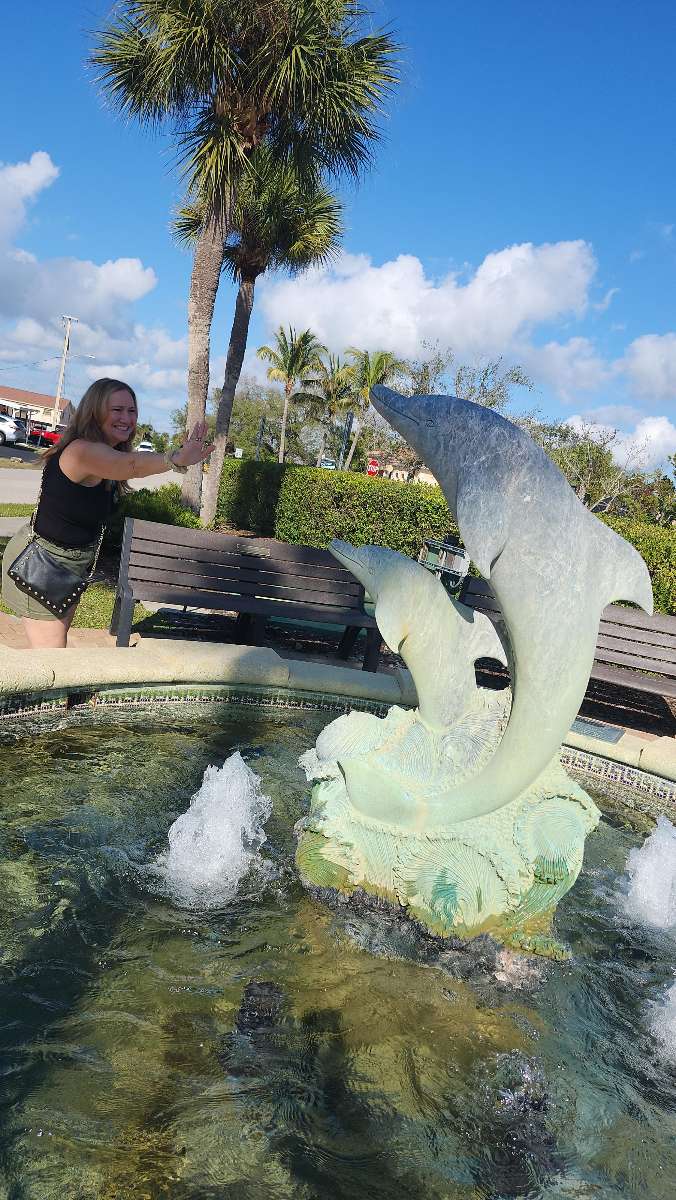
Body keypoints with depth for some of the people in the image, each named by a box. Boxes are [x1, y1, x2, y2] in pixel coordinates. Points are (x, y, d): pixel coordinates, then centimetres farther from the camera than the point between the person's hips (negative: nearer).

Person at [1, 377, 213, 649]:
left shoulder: (105, 452, 6)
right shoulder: (83, 450, -31)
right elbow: (131, 465, -48)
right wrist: (176, 460, -63)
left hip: (71, 565, 9)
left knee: (58, 641, 18)